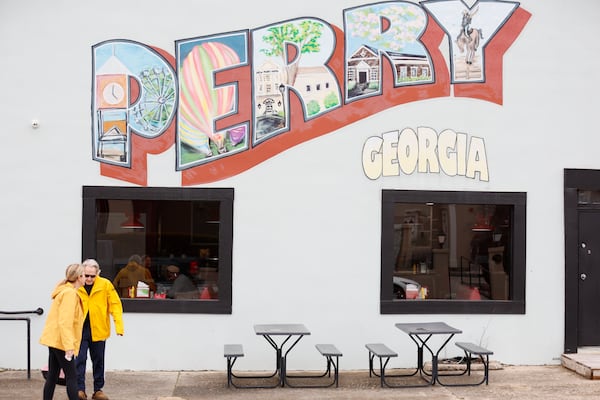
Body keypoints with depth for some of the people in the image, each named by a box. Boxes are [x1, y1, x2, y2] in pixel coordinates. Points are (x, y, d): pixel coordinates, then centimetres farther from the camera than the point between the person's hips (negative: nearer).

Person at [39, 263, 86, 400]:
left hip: (54, 339, 10)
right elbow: (65, 322, -23)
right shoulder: (70, 293, -16)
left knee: (52, 376, 12)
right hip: (61, 340, -10)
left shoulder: (66, 291, 14)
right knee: (71, 377, -6)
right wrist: (69, 345, -26)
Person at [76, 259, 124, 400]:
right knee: (80, 359, -5)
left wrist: (119, 325, -13)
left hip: (98, 330, 1)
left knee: (98, 361, 11)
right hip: (80, 329, -1)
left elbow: (115, 304, -6)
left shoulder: (105, 284, -7)